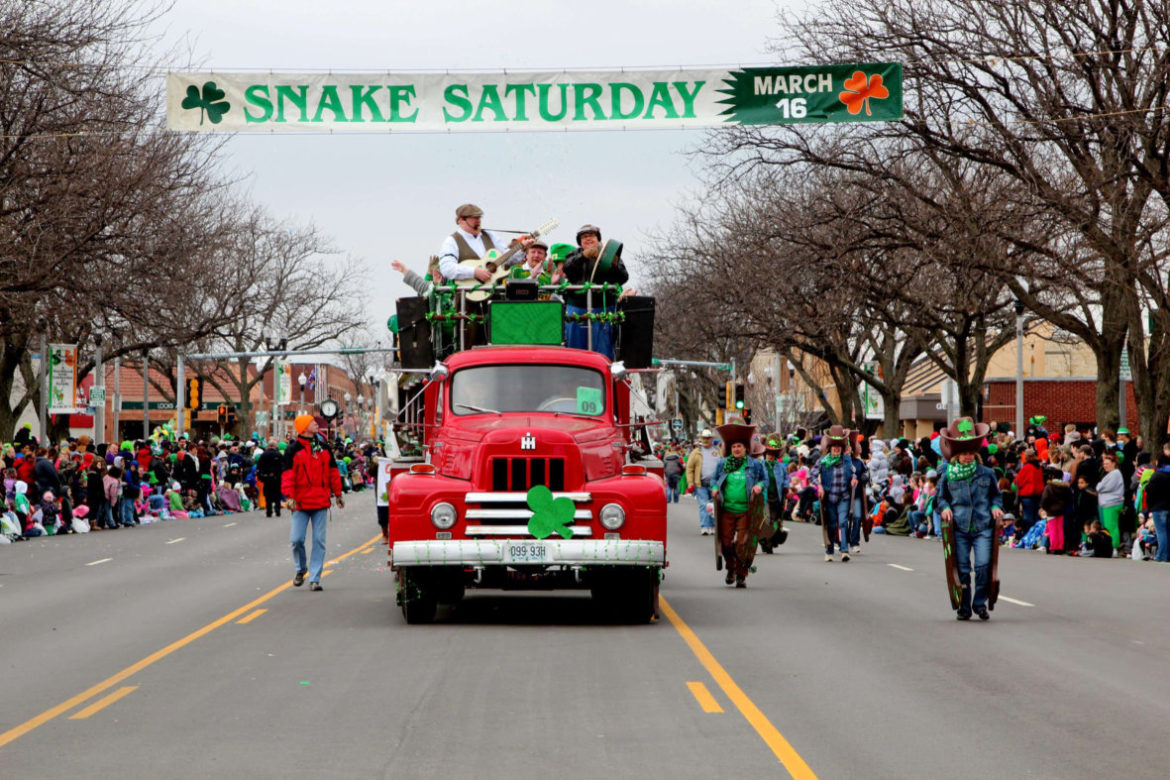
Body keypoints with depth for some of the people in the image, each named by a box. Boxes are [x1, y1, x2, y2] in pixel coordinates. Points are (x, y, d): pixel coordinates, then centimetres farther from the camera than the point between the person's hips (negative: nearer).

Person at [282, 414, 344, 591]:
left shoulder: (324, 448, 11)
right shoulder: (293, 450, -1)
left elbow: (333, 471, 18)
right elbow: (288, 475, -5)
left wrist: (337, 494, 19)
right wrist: (289, 496, -16)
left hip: (321, 501, 3)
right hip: (301, 502, -3)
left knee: (319, 540, -2)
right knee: (296, 539, -5)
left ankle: (314, 579, 2)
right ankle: (301, 570, 22)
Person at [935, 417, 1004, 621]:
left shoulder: (986, 474, 6)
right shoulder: (948, 476, 5)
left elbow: (996, 494, 17)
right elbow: (940, 497, 13)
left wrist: (996, 507, -2)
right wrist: (945, 508, -6)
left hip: (983, 527, 0)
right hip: (959, 528, 0)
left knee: (983, 566, -11)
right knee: (962, 569, 3)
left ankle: (980, 603, 3)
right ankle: (964, 607, 14)